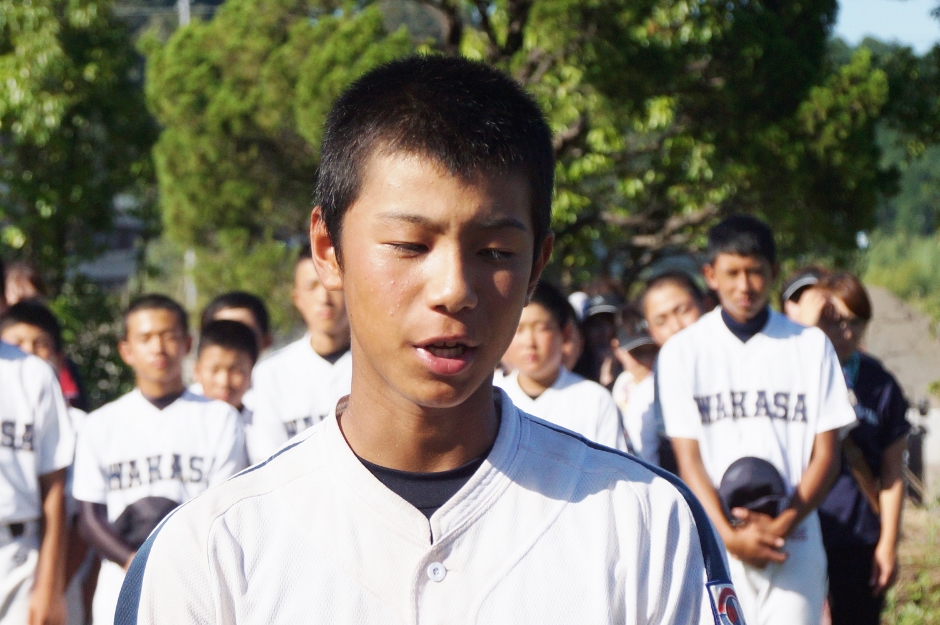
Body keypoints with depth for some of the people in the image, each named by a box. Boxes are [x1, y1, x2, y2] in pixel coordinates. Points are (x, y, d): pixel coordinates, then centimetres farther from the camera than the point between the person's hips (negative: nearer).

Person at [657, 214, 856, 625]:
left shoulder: (811, 346, 9)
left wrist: (784, 525, -9)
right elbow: (688, 457, 1)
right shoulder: (683, 352, 7)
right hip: (715, 545, 0)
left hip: (794, 543, 1)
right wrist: (728, 534, -13)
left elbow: (826, 453, 6)